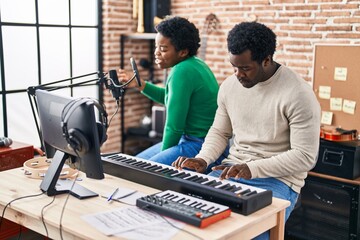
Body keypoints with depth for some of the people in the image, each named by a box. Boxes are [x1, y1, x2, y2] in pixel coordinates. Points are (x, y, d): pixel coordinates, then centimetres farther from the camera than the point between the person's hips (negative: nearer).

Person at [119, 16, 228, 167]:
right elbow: (170, 97, 25)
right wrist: (140, 85, 15)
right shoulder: (194, 64, 8)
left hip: (199, 147, -11)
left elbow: (174, 126, -17)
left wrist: (163, 154, -2)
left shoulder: (181, 72, -21)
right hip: (188, 139, 11)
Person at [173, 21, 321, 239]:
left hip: (277, 180, -5)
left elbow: (305, 156, -16)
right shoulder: (229, 85, 3)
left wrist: (252, 169, -25)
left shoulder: (298, 94, -16)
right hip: (233, 170, 6)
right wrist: (203, 159, -7)